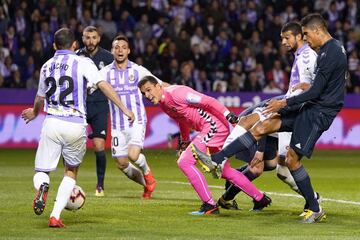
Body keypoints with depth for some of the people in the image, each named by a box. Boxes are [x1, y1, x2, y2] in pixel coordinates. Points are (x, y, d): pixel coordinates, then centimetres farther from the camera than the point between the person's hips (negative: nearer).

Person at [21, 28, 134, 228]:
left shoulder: (46, 66, 14)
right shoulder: (82, 63, 0)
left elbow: (40, 98, 28)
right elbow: (103, 85, -12)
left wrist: (34, 113, 49)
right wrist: (124, 109, -8)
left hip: (51, 123, 2)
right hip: (76, 126, -2)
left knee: (41, 172, 9)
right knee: (71, 172, 18)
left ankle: (42, 187, -28)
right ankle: (55, 216, 5)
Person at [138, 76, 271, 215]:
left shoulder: (175, 93, -17)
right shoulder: (163, 104, 11)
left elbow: (208, 102, -19)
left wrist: (232, 118, -23)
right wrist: (185, 142, 34)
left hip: (214, 125, -10)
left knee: (184, 161, -13)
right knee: (225, 171, 19)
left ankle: (209, 205, -11)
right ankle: (260, 198, 31)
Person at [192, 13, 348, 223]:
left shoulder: (330, 53, -19)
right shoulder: (333, 48, 12)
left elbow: (316, 92, -20)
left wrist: (285, 103, -14)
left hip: (318, 112, -10)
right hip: (310, 107, 10)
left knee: (292, 159, -8)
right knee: (261, 128, 2)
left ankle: (316, 210, 4)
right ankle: (216, 160, 0)